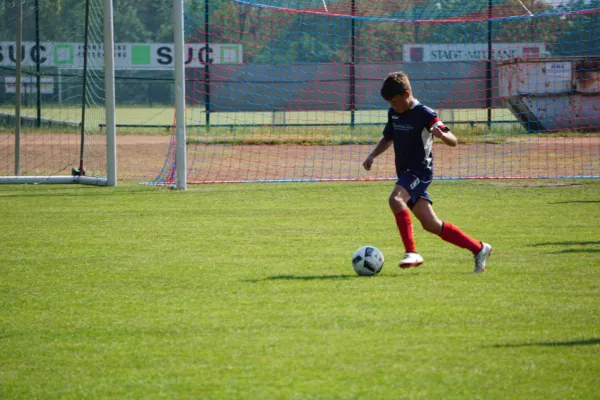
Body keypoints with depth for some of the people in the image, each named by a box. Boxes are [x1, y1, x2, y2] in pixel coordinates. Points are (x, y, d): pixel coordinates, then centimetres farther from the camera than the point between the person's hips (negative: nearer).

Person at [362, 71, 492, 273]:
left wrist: (441, 135, -41)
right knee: (431, 224, 5)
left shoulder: (424, 114, -13)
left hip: (420, 171, -8)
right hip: (406, 172, 8)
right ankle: (479, 249, 17)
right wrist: (373, 155, 11)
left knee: (396, 198, -34)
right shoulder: (393, 113, 9)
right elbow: (388, 138, 27)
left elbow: (453, 141, -18)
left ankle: (411, 252, -30)